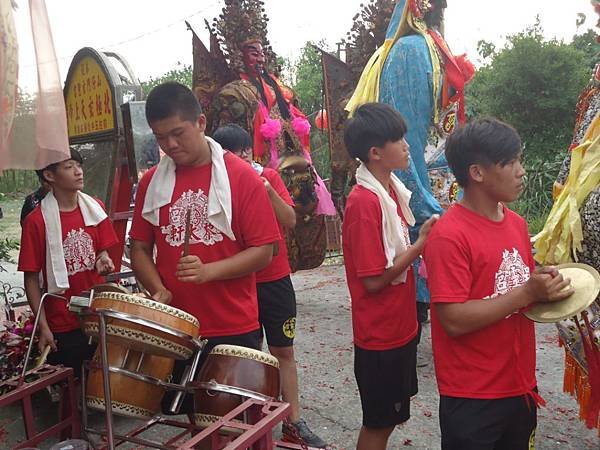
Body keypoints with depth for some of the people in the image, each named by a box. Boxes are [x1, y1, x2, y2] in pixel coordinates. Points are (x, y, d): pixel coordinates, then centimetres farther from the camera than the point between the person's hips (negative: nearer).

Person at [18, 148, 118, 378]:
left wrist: (103, 261, -11)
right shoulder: (36, 221, -12)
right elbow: (31, 278, -8)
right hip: (62, 327, -4)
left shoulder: (94, 208, 1)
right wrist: (43, 327, -10)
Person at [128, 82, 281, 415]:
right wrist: (158, 290, -9)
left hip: (234, 331, -3)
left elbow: (263, 251, -8)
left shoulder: (240, 177, -6)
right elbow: (139, 249, 9)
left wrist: (208, 271, -21)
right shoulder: (152, 182, 5)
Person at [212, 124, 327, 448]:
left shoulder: (268, 176, -1)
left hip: (275, 279, 2)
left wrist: (269, 191, -22)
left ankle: (293, 421, 24)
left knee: (283, 350, 11)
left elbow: (290, 221, -8)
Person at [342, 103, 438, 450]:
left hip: (400, 326, 8)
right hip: (380, 334, -8)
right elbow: (373, 280, -22)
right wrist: (421, 244, -17)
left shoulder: (392, 189, 4)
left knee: (390, 416, 23)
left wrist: (423, 235, -4)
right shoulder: (365, 202, -24)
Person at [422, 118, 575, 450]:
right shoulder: (449, 235, -20)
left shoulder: (517, 223, 5)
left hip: (521, 386, 8)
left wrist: (547, 288, -5)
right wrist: (527, 294, -23)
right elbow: (454, 320, -23)